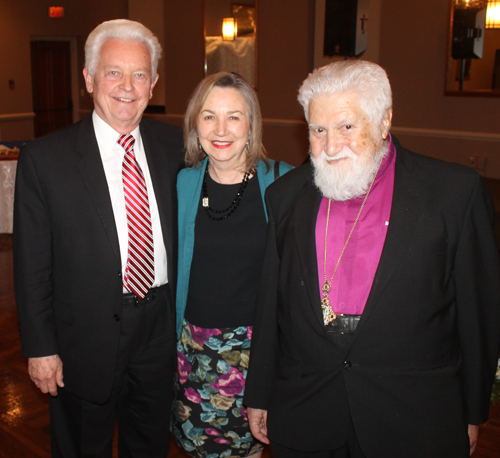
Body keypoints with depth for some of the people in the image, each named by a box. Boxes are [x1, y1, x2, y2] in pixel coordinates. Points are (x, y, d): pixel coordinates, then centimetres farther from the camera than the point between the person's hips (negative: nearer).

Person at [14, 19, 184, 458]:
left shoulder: (174, 145, -1)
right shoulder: (44, 158, -12)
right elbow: (32, 265, -8)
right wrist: (41, 348, -8)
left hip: (160, 327, 3)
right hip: (87, 337, -3)